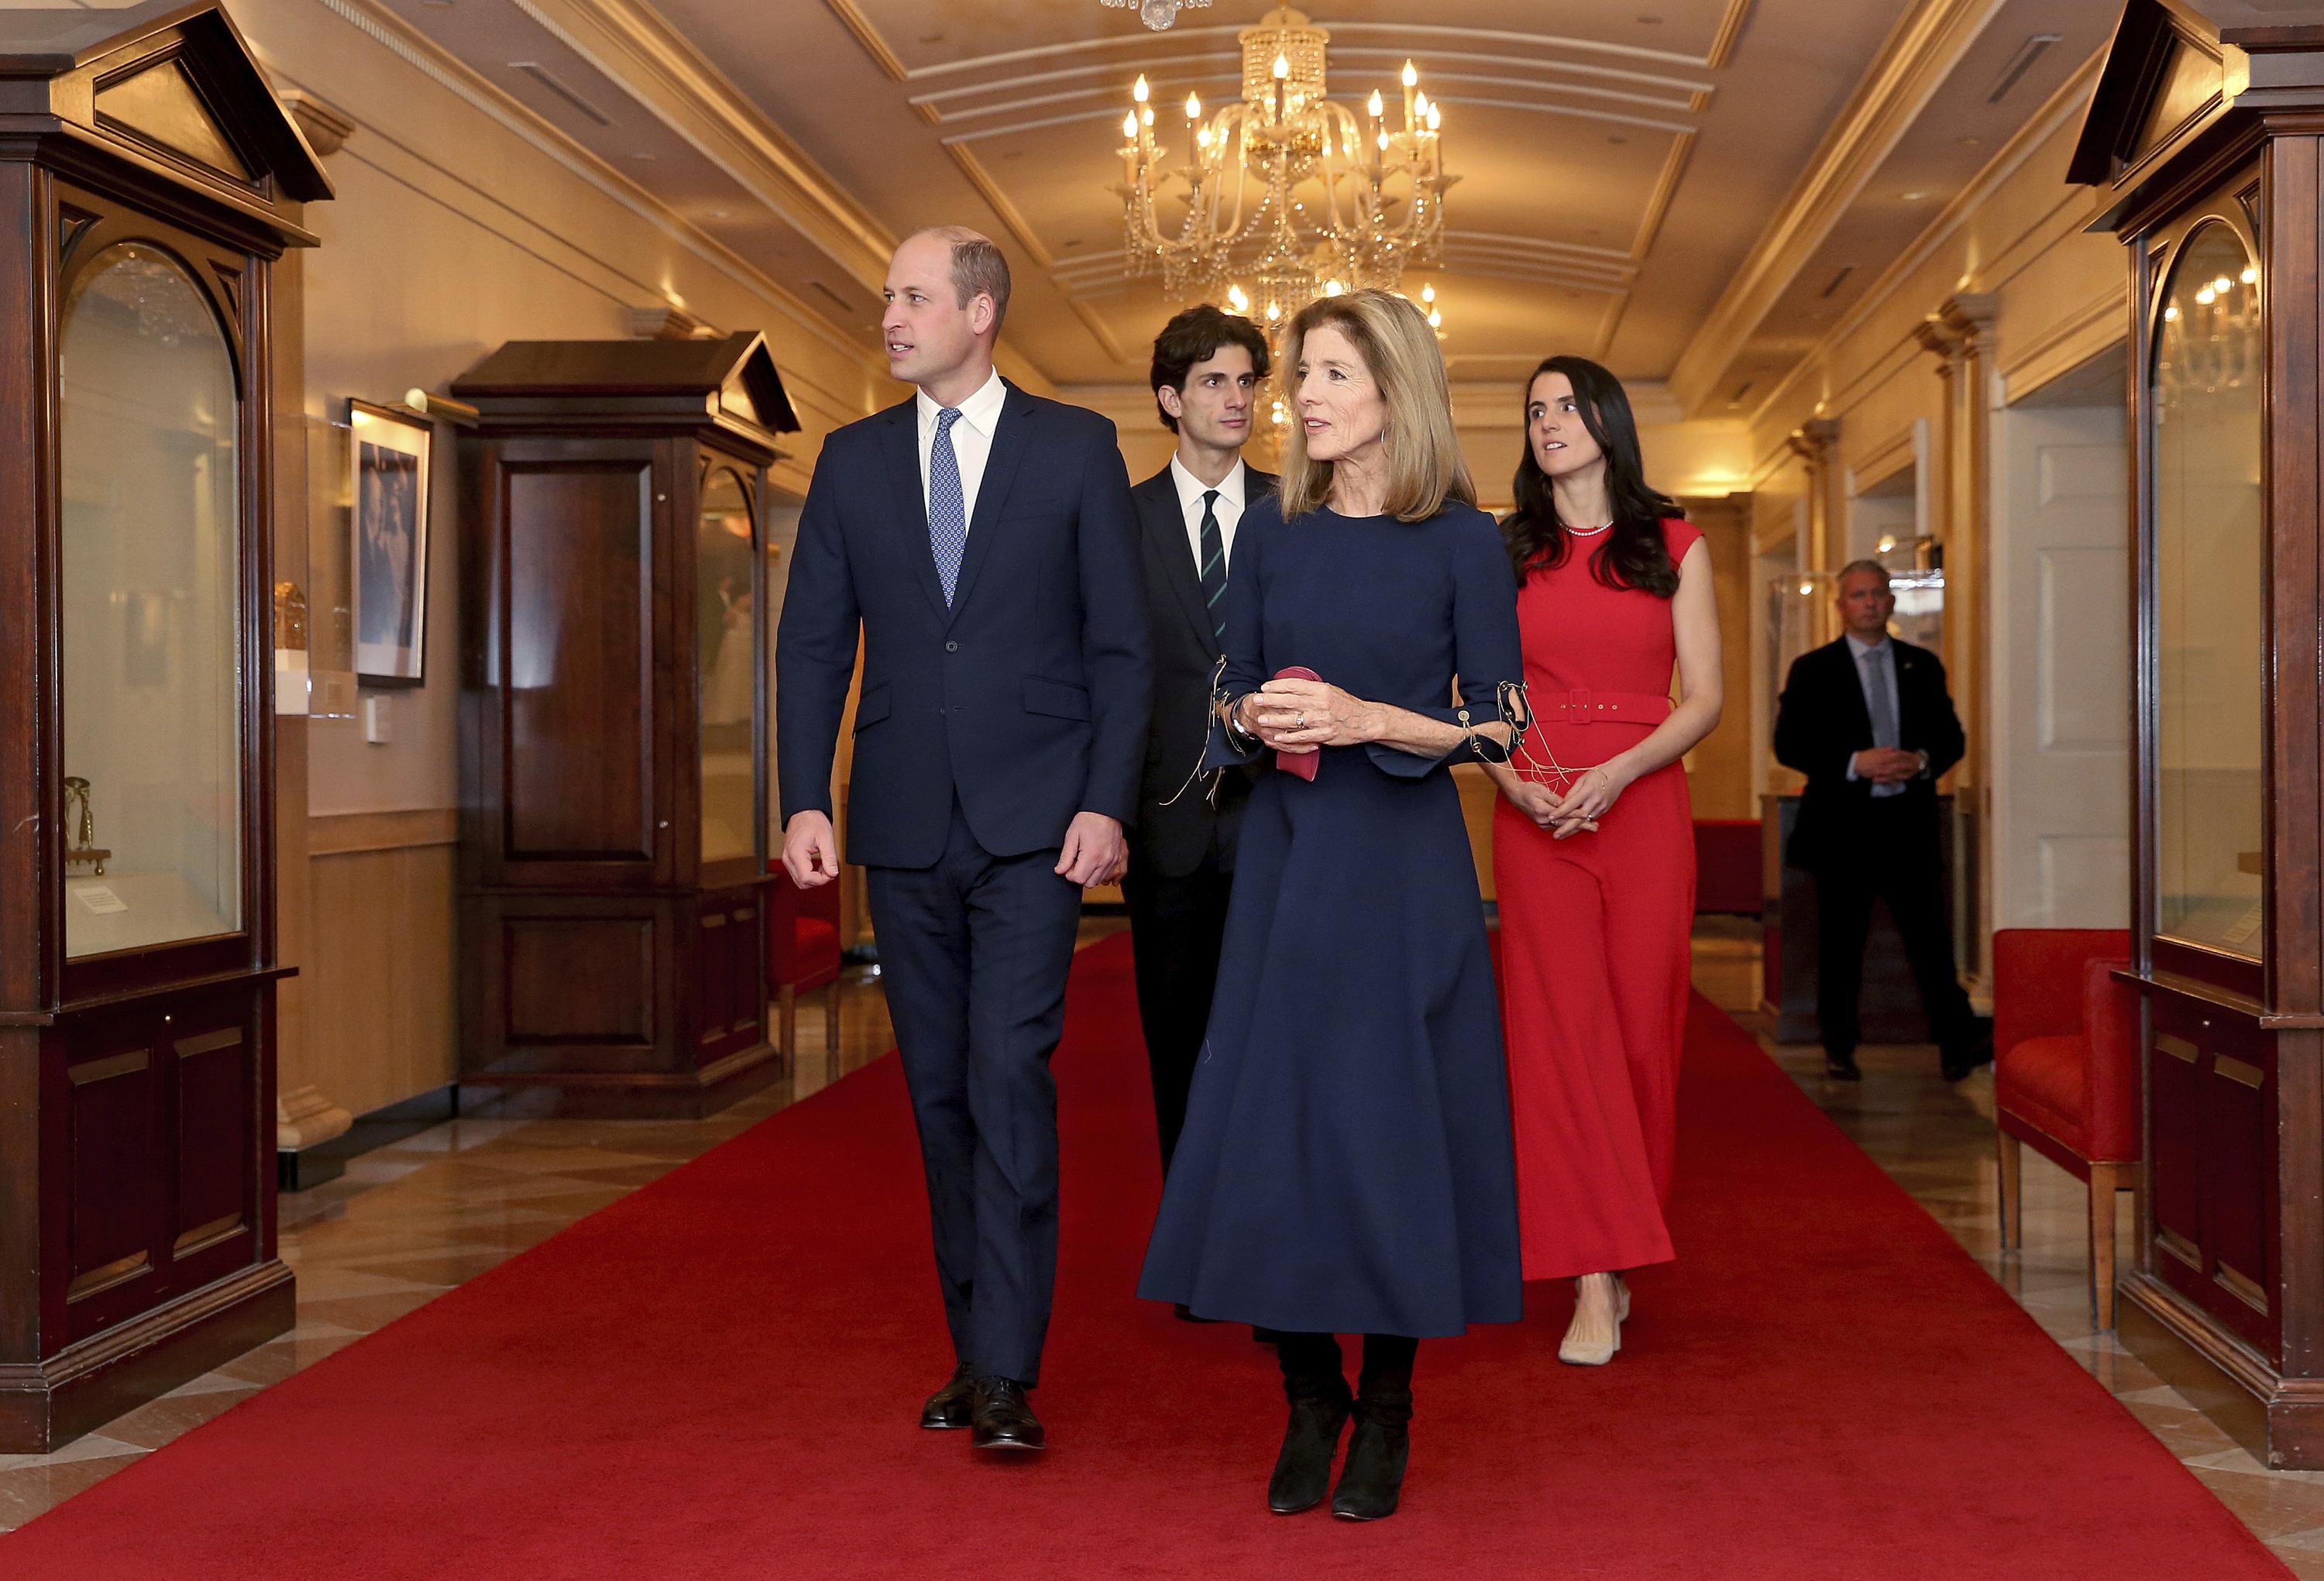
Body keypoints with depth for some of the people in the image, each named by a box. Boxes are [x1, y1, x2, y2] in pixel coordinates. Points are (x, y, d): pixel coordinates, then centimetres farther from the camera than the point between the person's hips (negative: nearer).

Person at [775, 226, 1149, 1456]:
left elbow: (1121, 643, 1)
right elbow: (812, 645, 9)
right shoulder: (852, 460, 10)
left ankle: (1006, 1372, -9)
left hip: (1033, 823, -3)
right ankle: (976, 1348, 19)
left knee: (1009, 1077, -12)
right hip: (905, 829, 4)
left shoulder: (1075, 448, 2)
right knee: (940, 1094, 8)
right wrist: (805, 802, -2)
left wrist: (1106, 801, -9)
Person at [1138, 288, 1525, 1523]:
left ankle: (1385, 1417, 14)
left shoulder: (1461, 541, -3)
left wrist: (1366, 720, -18)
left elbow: (1498, 725, -5)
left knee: (1391, 1124, -1)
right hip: (1284, 856, 3)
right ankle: (1308, 1405, 16)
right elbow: (1230, 701, 13)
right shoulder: (1270, 534, 8)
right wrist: (1255, 719, -10)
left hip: (1404, 863, -3)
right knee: (1270, 1121, 1)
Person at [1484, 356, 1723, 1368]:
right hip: (1535, 817, 0)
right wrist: (1510, 777, -11)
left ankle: (1617, 1253, 14)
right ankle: (1595, 1284, -8)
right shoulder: (1506, 553, 11)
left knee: (1639, 1026, -1)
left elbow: (1702, 697, 2)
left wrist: (1617, 772, -12)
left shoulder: (1674, 546, 8)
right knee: (1559, 1026, -7)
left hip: (1643, 806, 0)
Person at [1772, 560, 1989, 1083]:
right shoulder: (1812, 669, 3)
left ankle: (1958, 1044, -12)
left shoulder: (1922, 666, 13)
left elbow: (1952, 736, 14)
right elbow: (1789, 744, -4)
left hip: (1909, 823, 2)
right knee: (1840, 942, 4)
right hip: (1843, 823, -2)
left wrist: (1923, 760, -9)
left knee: (1930, 935, -7)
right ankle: (1838, 1049, 13)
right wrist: (1855, 763, -15)